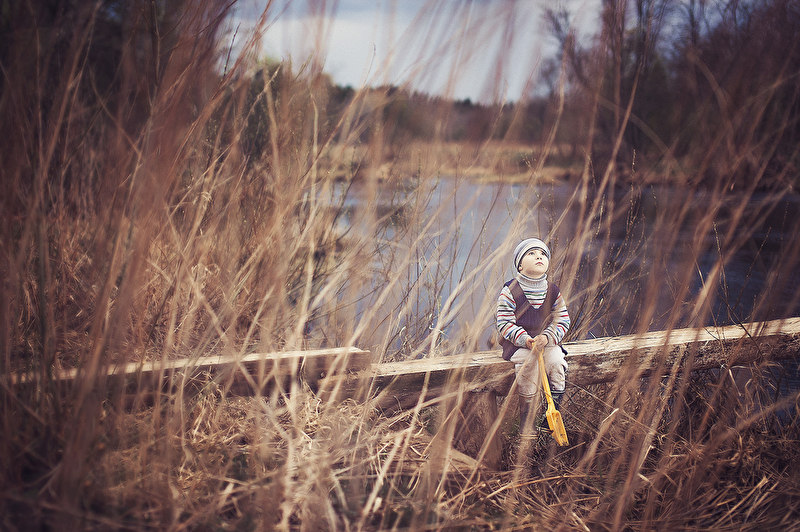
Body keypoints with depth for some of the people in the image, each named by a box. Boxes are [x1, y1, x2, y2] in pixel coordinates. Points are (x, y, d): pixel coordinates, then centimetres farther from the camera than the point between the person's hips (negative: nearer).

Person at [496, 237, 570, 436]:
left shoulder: (553, 291, 2)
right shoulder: (510, 291, -8)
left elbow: (562, 321, 2)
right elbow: (504, 323, -10)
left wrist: (547, 337, -17)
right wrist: (524, 339, -24)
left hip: (547, 341, 3)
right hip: (517, 343, -3)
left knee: (556, 361, -27)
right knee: (529, 364, -30)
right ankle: (526, 426, -17)